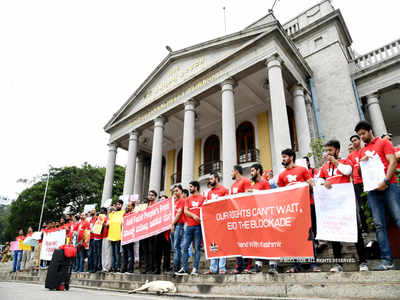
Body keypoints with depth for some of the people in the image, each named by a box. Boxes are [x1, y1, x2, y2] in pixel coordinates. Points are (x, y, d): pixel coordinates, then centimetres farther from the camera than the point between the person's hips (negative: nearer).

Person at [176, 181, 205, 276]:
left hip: (198, 226, -4)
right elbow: (185, 211, 6)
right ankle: (184, 269, 10)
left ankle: (195, 269, 6)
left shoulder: (203, 198, 5)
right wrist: (193, 215, -11)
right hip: (189, 226, 4)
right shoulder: (188, 199, 16)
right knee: (184, 247, 2)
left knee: (197, 247, 0)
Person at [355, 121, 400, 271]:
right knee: (379, 225, 0)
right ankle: (387, 260, 3)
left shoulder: (383, 142, 7)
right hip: (372, 190, 5)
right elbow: (360, 173, 22)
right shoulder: (362, 151, 21)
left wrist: (385, 181, -15)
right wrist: (361, 163, 1)